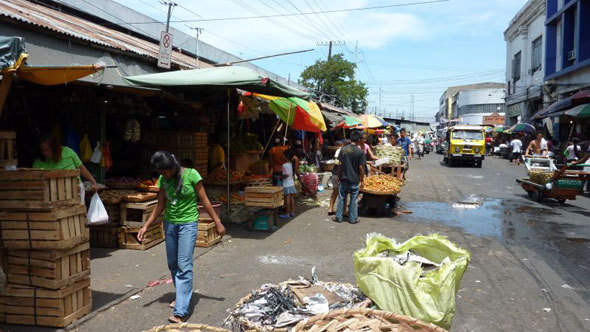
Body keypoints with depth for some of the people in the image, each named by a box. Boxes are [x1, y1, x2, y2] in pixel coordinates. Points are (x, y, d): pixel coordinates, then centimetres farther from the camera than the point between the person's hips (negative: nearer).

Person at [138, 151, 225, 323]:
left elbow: (204, 201, -9)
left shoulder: (191, 174, -14)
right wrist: (146, 226, 3)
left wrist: (218, 223, -7)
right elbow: (160, 206, 8)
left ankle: (181, 311, -8)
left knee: (184, 266, -9)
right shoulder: (163, 180, 1)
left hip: (188, 224, -6)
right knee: (173, 264, 14)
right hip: (169, 224, 6)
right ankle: (182, 296, 35)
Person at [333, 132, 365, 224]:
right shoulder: (360, 152, -11)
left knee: (341, 198, 12)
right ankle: (353, 218, 15)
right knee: (353, 199, 8)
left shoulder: (343, 149, -1)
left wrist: (339, 176, 12)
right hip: (354, 179, -3)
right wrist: (362, 180, -1)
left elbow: (340, 164, 2)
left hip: (343, 178, 3)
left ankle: (339, 217, 18)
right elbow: (361, 168, -10)